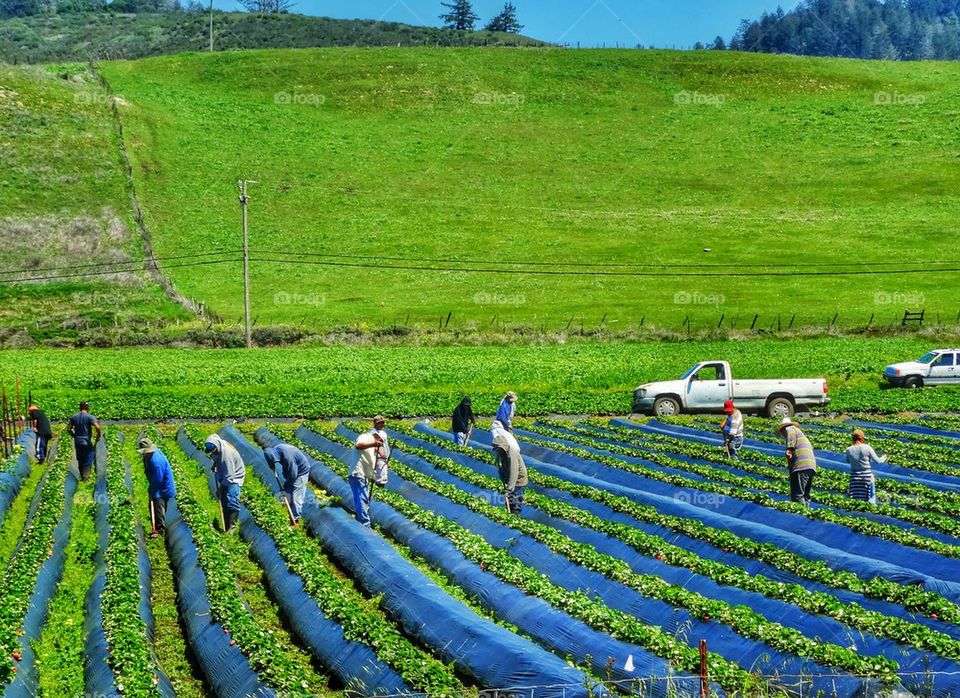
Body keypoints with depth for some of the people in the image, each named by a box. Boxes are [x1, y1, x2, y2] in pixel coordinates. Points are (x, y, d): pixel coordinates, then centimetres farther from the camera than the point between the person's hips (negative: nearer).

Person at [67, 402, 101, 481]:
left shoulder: (74, 417, 6)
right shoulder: (90, 417, -10)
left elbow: (68, 429, 7)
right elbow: (97, 427, -22)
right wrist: (98, 437, -7)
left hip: (77, 442, 5)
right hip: (87, 442, -5)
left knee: (80, 461, 15)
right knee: (88, 460, 0)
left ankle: (82, 476, 21)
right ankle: (86, 476, -11)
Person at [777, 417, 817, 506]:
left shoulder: (790, 429, 10)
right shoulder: (802, 434, 35)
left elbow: (791, 435, -13)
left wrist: (789, 449, -28)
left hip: (801, 465, -9)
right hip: (812, 466, 9)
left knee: (797, 496, -16)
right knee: (805, 496, 11)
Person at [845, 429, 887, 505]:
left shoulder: (849, 450, -6)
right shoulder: (867, 448, -14)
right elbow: (877, 460, -7)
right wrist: (883, 458, 14)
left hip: (854, 477, 2)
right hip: (867, 476, -2)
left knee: (856, 500, 10)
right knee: (870, 500, 11)